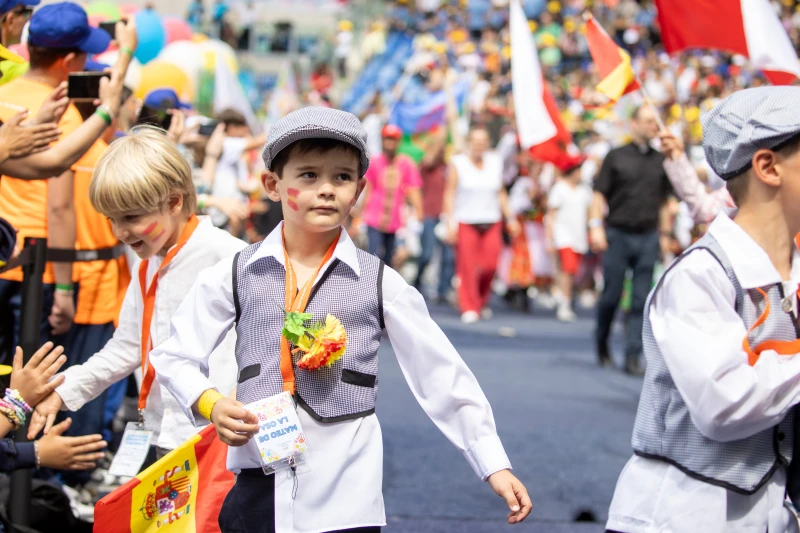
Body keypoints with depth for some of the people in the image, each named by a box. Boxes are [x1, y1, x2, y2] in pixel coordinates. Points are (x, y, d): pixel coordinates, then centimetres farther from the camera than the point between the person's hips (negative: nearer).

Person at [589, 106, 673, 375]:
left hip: (648, 238, 2)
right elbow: (600, 194, 0)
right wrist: (596, 226, -10)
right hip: (618, 234, -2)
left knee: (641, 300, -2)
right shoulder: (616, 157, 1)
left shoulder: (660, 161, 10)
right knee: (611, 295, 1)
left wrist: (665, 234, 13)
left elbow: (663, 201, 16)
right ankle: (602, 344, 25)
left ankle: (633, 357, 1)